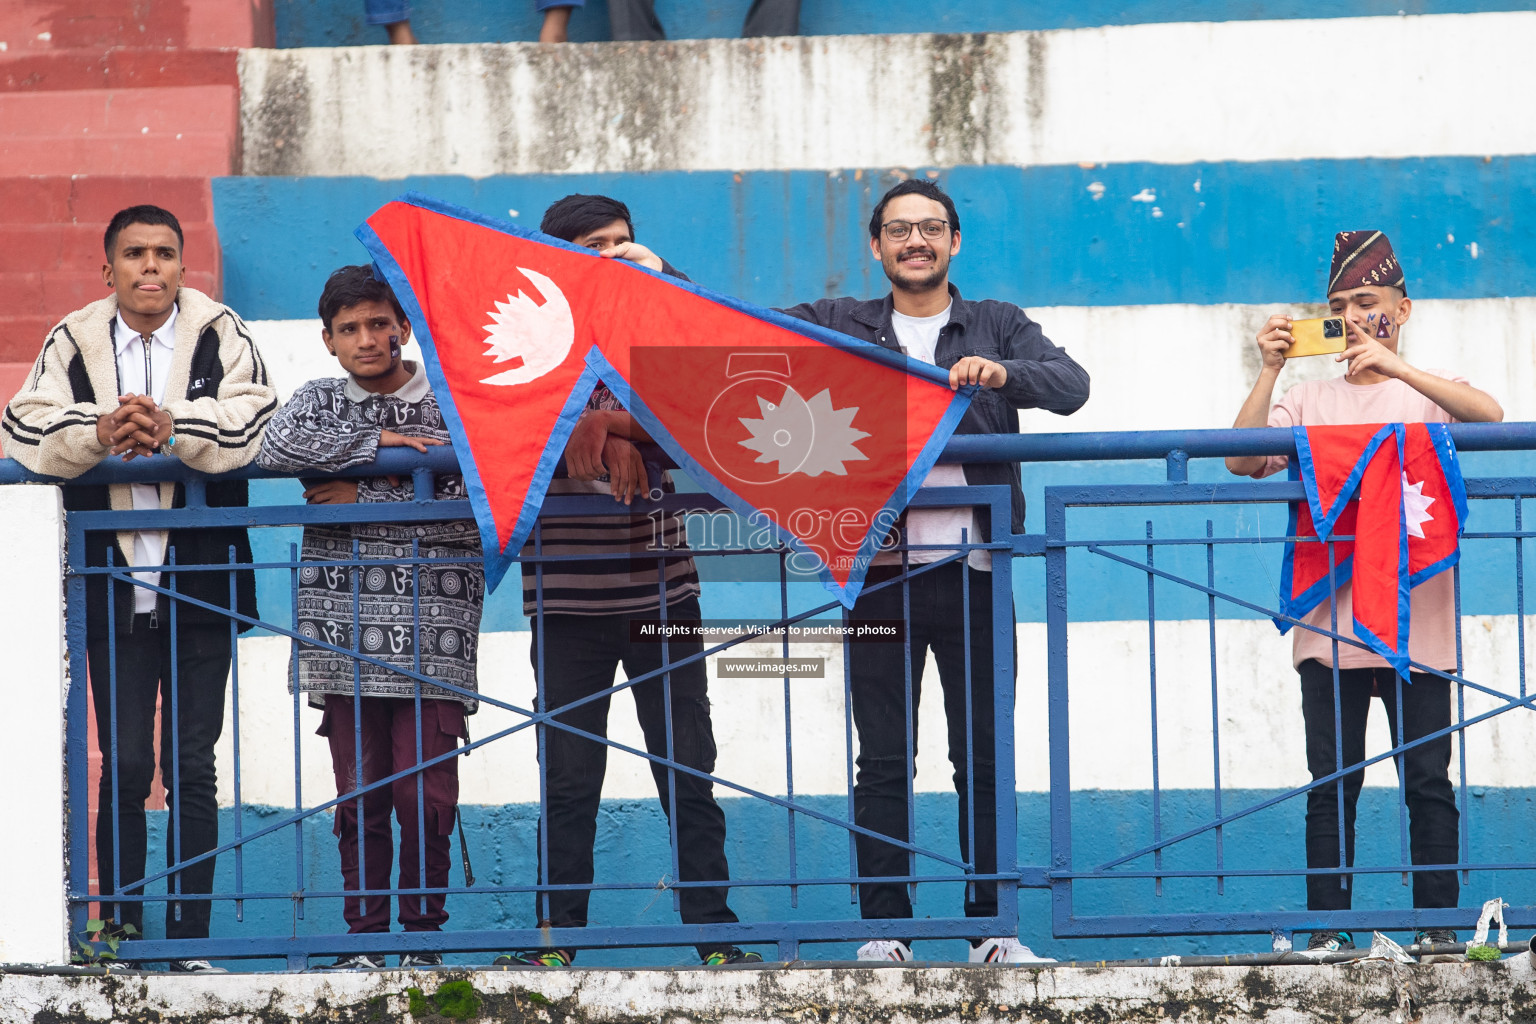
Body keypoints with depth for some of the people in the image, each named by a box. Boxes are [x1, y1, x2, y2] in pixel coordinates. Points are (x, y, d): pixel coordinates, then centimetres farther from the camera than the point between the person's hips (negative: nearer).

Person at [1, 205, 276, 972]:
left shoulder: (221, 336, 1)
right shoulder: (72, 342, 5)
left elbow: (252, 421, -15)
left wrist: (170, 427, -25)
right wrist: (100, 431, -23)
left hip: (201, 585, -1)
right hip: (115, 586, 1)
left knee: (193, 769, 3)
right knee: (124, 766, 0)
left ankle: (191, 940, 7)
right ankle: (119, 932, 7)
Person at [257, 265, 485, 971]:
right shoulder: (319, 403, 12)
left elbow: (474, 510, -6)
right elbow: (273, 450, -10)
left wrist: (365, 498, -8)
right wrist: (378, 442, -11)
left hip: (433, 629, -2)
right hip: (346, 628, 2)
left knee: (427, 796, -5)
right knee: (360, 794, 1)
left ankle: (422, 938, 5)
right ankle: (363, 939, 8)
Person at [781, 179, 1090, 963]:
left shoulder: (999, 327, 12)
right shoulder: (839, 325, 15)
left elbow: (1072, 386, -3)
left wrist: (1002, 372, -22)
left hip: (971, 568, 0)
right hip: (879, 569, 0)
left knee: (983, 758, 1)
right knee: (882, 761, 0)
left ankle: (992, 928, 6)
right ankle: (884, 928, 4)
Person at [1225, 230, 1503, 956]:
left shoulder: (1428, 392, 8)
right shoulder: (1308, 403, 13)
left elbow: (1488, 415, -15)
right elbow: (1242, 461, -2)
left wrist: (1398, 369, -25)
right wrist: (1268, 373, -10)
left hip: (1416, 618, -1)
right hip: (1330, 621, 1)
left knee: (1428, 781, -3)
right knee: (1331, 786, -1)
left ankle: (1437, 925, 1)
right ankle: (1328, 930, 1)